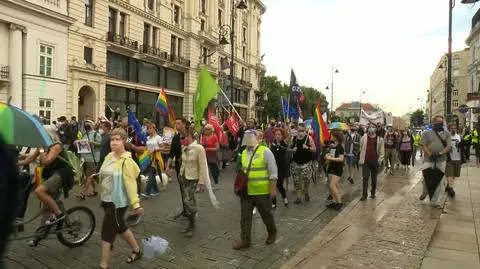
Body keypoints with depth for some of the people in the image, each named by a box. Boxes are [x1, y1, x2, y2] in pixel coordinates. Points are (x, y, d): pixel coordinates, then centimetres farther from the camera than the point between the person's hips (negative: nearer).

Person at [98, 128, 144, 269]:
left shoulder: (126, 161, -18)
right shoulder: (109, 156, 5)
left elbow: (130, 183, -22)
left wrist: (135, 204, -26)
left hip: (117, 201, -8)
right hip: (107, 199, 9)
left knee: (107, 232, -3)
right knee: (120, 227, 21)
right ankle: (137, 251, 40)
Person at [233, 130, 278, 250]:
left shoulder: (265, 151, -13)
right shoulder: (243, 153, 7)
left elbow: (273, 172, -12)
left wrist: (273, 189, -13)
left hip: (262, 191, -5)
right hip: (246, 191, 5)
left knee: (266, 215, 13)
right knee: (245, 216, 7)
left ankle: (272, 234, 36)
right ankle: (245, 240, 18)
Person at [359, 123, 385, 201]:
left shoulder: (379, 139, 2)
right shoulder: (364, 138, 2)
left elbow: (382, 151, 5)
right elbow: (361, 149, 6)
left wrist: (380, 159, -4)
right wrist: (361, 159, 3)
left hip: (375, 161, 1)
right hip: (366, 161, -1)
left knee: (374, 178, 12)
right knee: (365, 178, -3)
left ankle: (373, 192, 27)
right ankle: (364, 195, -1)